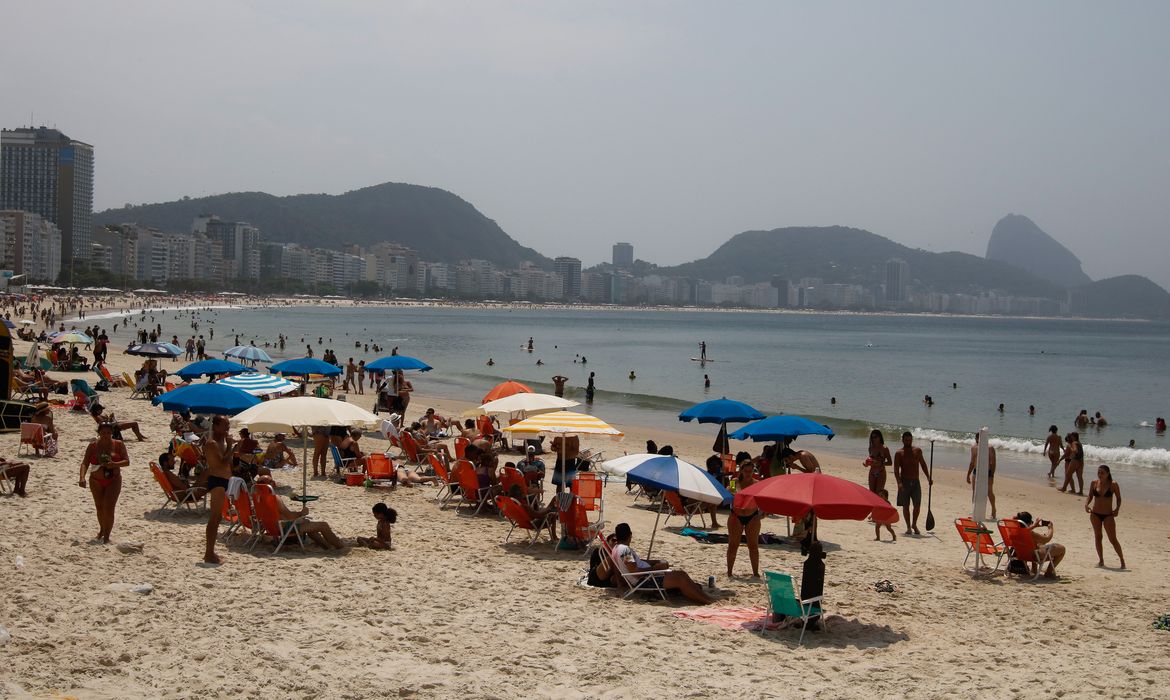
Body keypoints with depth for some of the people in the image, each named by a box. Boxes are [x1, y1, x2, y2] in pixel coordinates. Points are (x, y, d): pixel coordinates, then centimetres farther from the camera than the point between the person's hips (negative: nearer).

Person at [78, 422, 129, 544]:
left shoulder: (119, 445, -4)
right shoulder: (93, 446, -2)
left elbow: (127, 461, -7)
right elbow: (85, 463, -8)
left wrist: (115, 464, -26)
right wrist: (82, 477, -23)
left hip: (113, 481, -2)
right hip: (96, 481, 2)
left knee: (109, 508, -13)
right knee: (100, 507, 15)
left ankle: (106, 536, -9)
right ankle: (102, 529, 40)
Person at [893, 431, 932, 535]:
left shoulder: (917, 451, 8)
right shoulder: (899, 453, -2)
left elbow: (923, 465, 17)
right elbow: (896, 470, -9)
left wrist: (928, 477, 9)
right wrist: (899, 482, -21)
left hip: (915, 482, 2)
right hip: (904, 482, -2)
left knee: (917, 504, -6)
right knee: (905, 506, 0)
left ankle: (914, 524, 13)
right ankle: (908, 527, 11)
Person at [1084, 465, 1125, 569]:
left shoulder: (1113, 485, -8)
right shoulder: (1094, 483, 0)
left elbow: (1118, 498, 1)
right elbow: (1090, 496, 8)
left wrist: (1117, 509, -13)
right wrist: (1086, 504, -10)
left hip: (1108, 515, -3)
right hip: (1095, 514, 3)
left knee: (1113, 539, -3)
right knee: (1097, 537, 7)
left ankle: (1122, 560, 9)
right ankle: (1101, 560, 18)